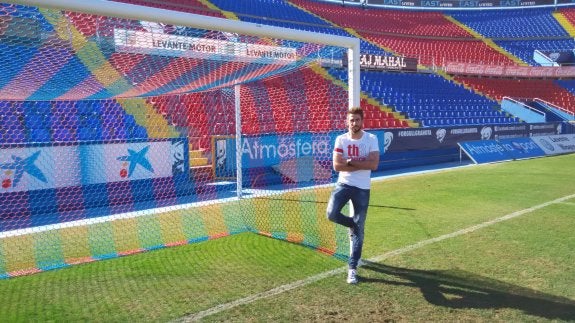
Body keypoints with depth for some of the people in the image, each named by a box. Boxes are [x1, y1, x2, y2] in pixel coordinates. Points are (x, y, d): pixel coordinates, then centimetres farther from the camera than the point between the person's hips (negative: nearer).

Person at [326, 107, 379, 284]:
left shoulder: (371, 139, -4)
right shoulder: (341, 139, -2)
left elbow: (374, 164, -15)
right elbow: (337, 166, -12)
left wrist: (350, 162, -15)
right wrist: (362, 165, -15)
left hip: (362, 189, -1)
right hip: (343, 184, 1)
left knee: (358, 231, 3)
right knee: (332, 213, -22)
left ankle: (352, 268, 15)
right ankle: (352, 224, 14)